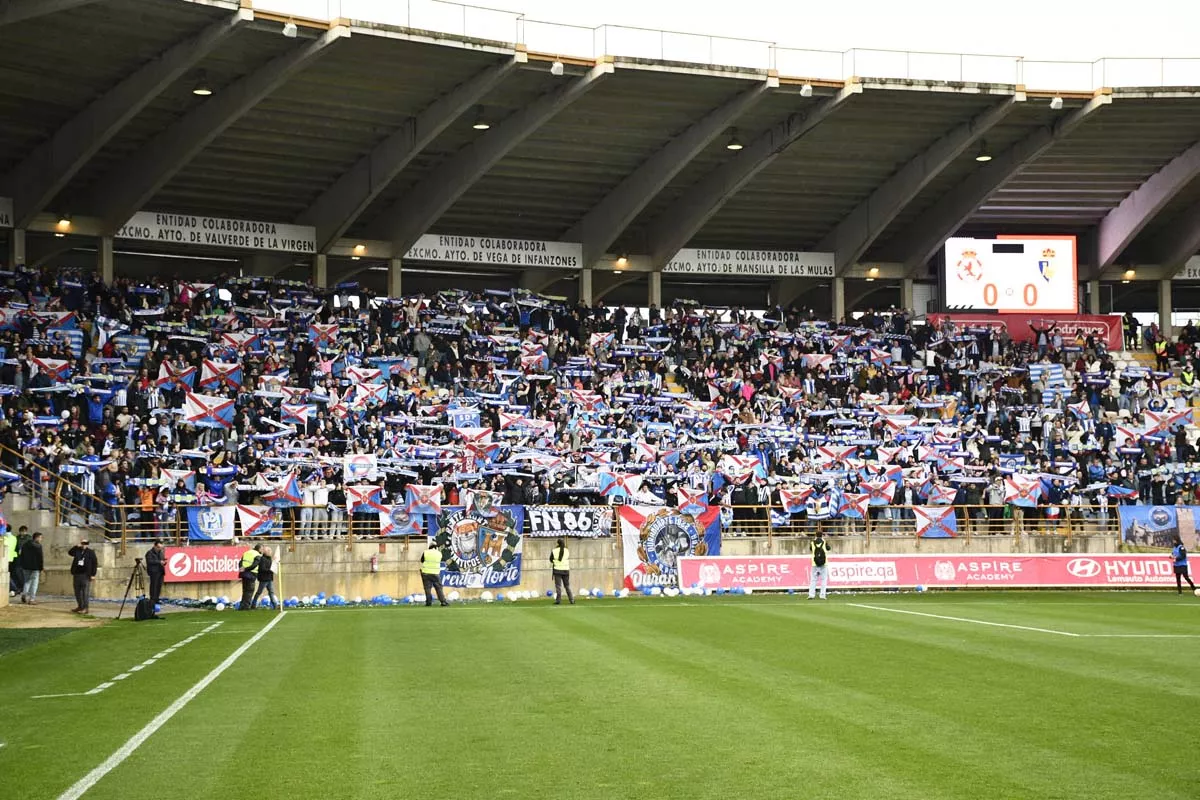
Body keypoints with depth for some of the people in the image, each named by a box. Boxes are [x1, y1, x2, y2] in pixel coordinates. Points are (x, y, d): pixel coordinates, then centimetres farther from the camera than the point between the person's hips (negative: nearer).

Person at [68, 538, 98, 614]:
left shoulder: (91, 552, 1)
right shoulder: (77, 551, 13)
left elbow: (95, 563, -2)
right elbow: (70, 552, -1)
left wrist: (93, 574, -8)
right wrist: (76, 546, -8)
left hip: (86, 575, -5)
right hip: (77, 574, 5)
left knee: (85, 592, -7)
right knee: (77, 592, 11)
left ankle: (85, 608, -6)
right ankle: (80, 606, 22)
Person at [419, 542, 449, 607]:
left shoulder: (425, 553, -3)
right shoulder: (439, 553, 1)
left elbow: (422, 561, 7)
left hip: (426, 573, -1)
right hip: (435, 573, 1)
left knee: (427, 588, 4)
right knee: (439, 588, 5)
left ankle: (428, 602, 0)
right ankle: (443, 601, 0)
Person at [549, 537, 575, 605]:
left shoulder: (554, 551, -6)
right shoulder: (567, 551, 5)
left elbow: (551, 560, 4)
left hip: (557, 570, -3)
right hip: (566, 570, 3)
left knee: (558, 586, -1)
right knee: (567, 586, 11)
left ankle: (558, 600, -7)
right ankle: (571, 600, 9)